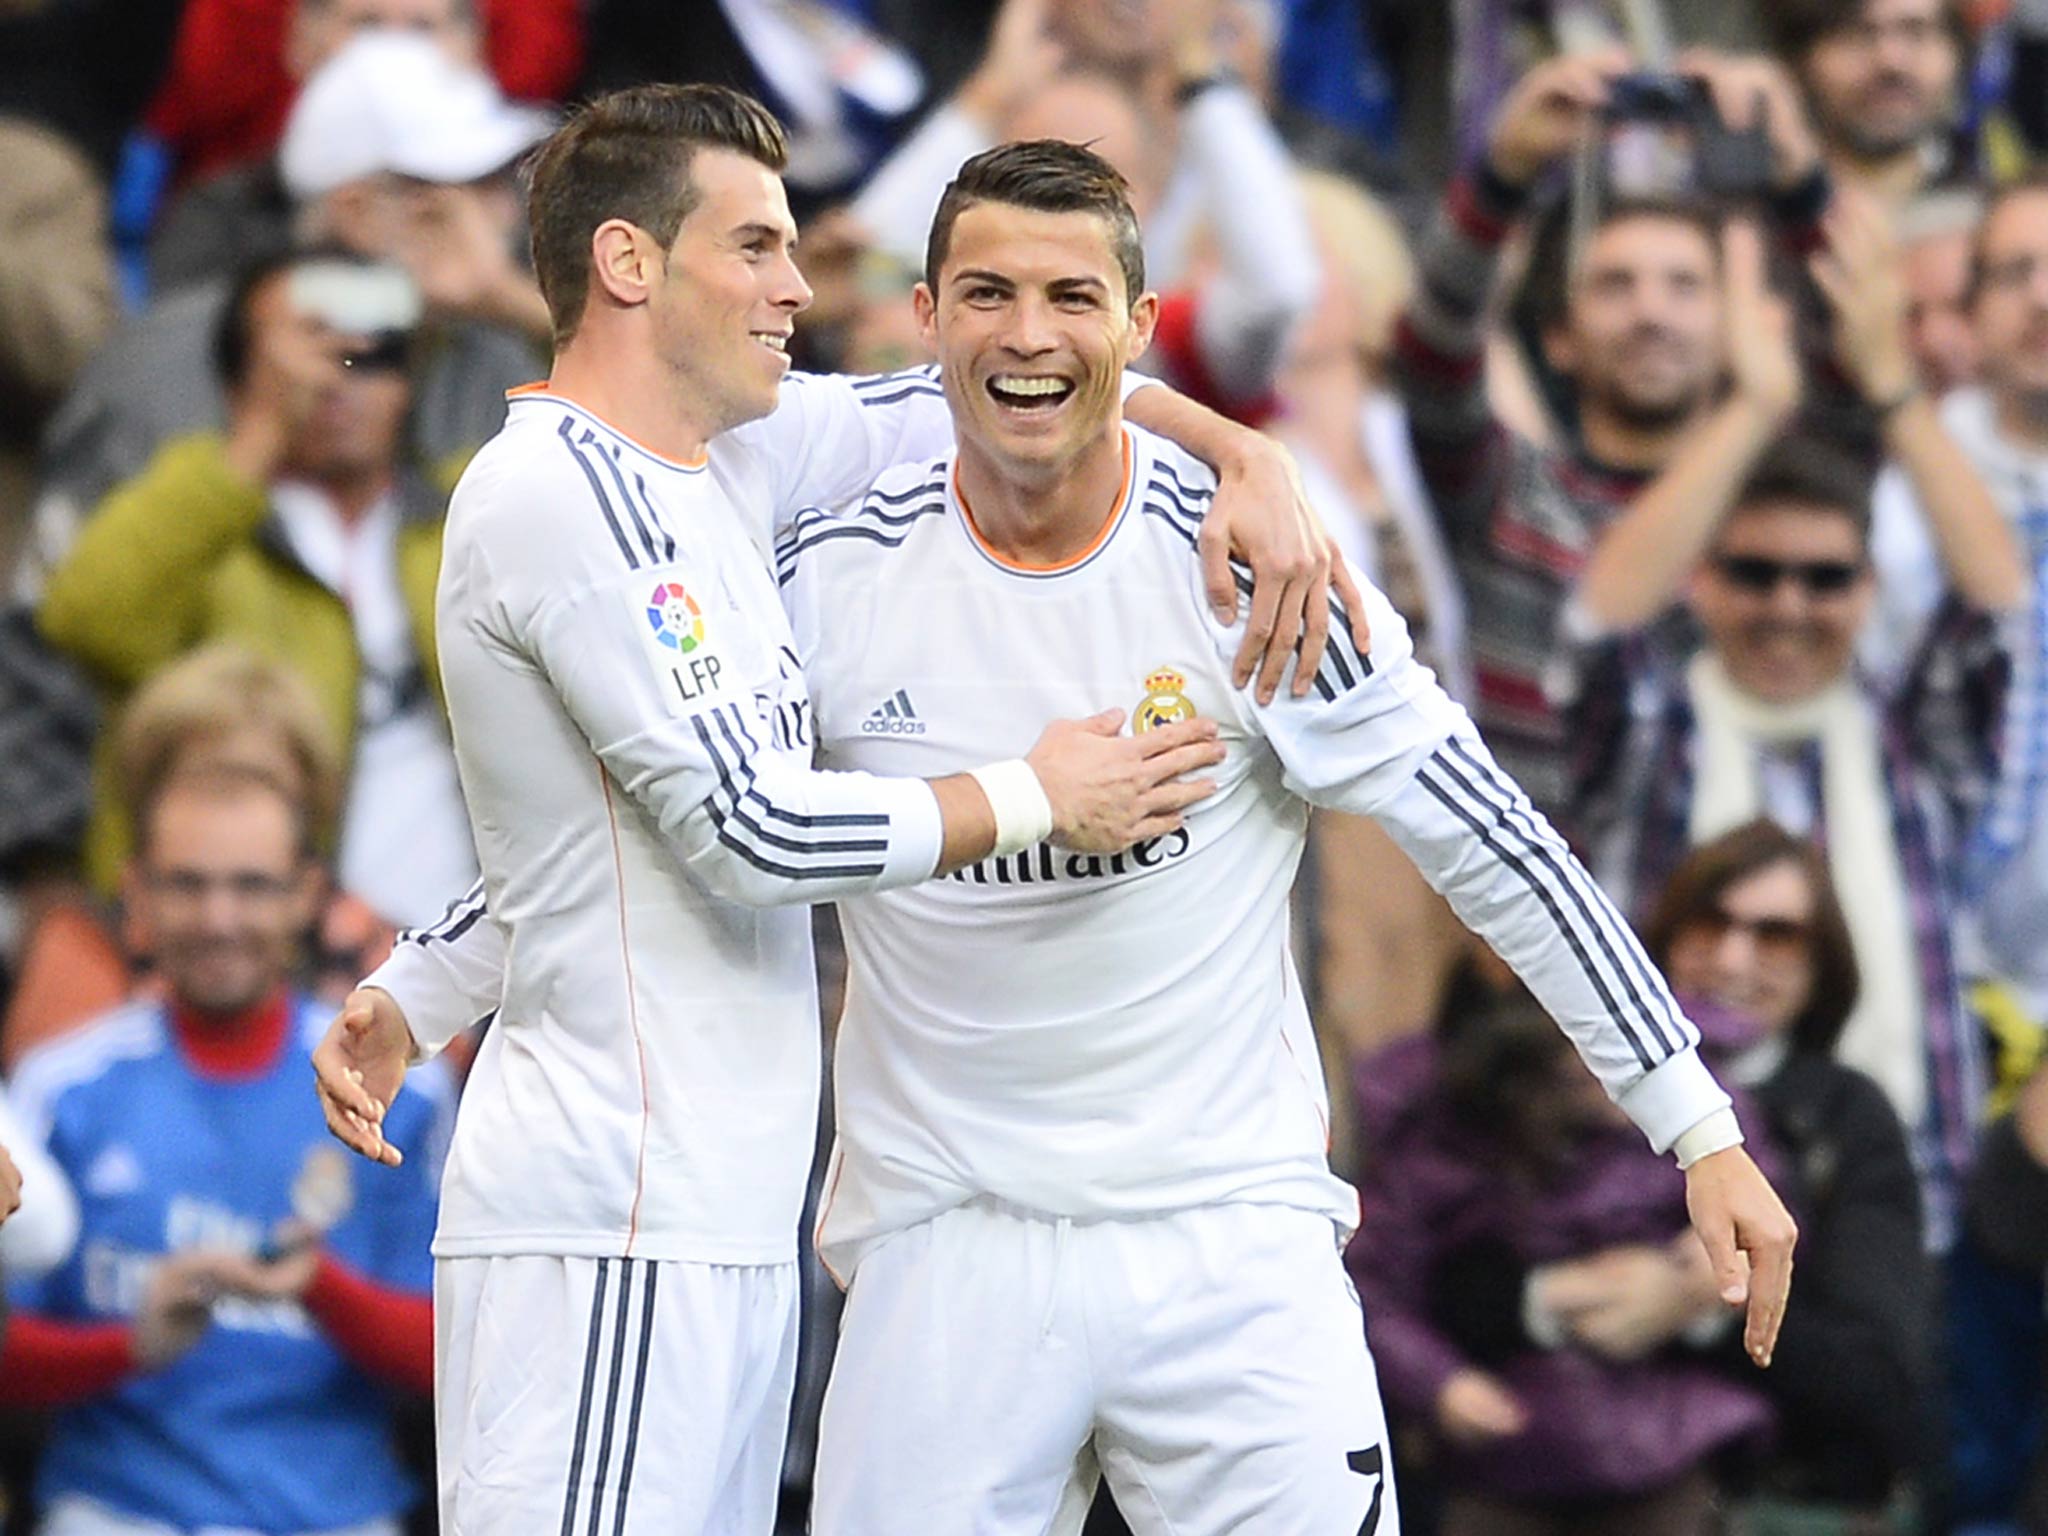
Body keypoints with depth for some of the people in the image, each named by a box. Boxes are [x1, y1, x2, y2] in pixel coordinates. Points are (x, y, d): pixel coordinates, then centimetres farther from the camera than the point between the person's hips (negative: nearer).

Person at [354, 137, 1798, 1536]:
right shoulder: (837, 572, -1)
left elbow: (1483, 840, 0)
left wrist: (1698, 1126, -1)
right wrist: (411, 999, 4)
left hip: (1230, 1241, -1)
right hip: (947, 1246, 1)